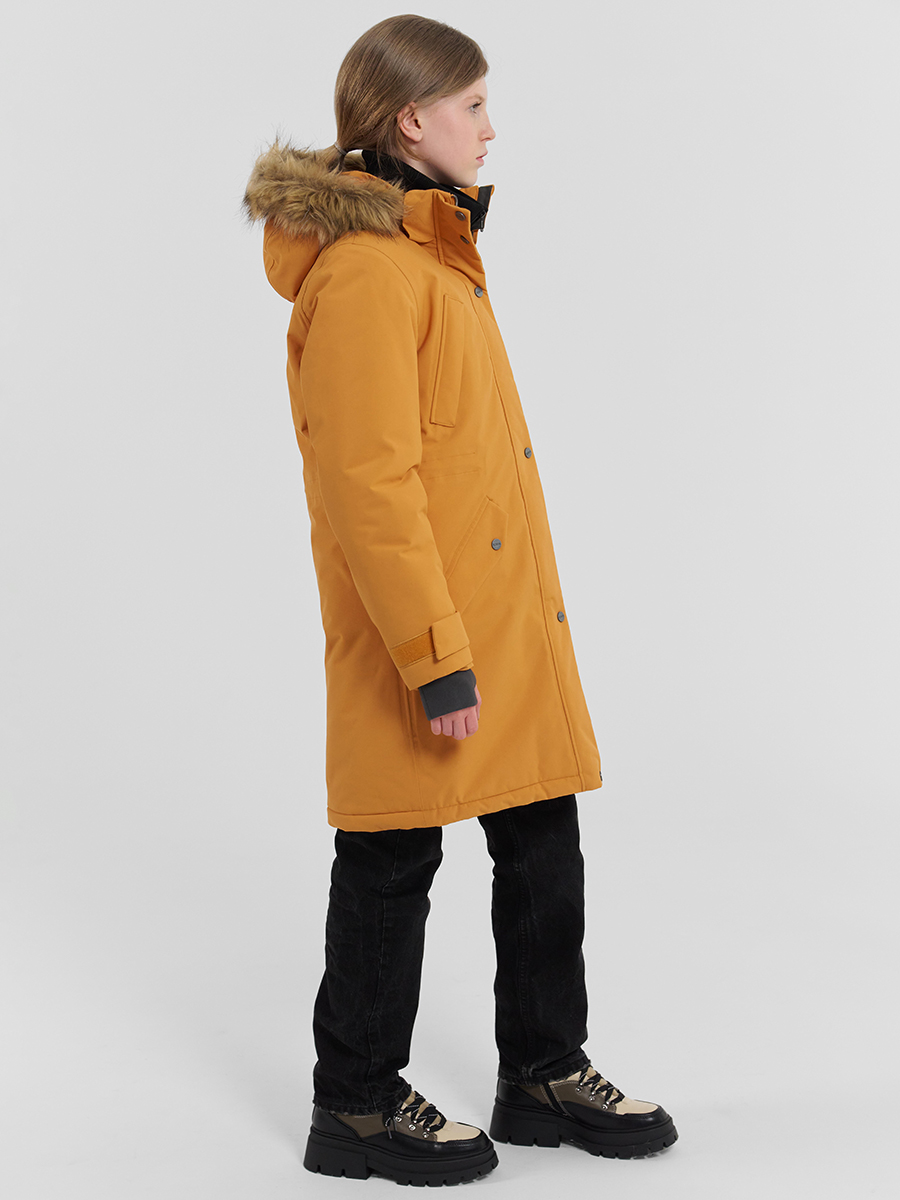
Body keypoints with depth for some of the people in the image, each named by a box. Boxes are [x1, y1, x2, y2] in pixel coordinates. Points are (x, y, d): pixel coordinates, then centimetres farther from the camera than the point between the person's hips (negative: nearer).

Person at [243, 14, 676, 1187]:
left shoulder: (431, 248, 15)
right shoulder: (365, 268, -16)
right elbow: (367, 484, -22)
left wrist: (471, 633, 20)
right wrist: (435, 656, -23)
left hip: (507, 615, 10)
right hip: (421, 630, -9)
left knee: (544, 838, 14)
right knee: (393, 861, 4)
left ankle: (546, 1070, 30)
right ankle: (357, 1106, 21)